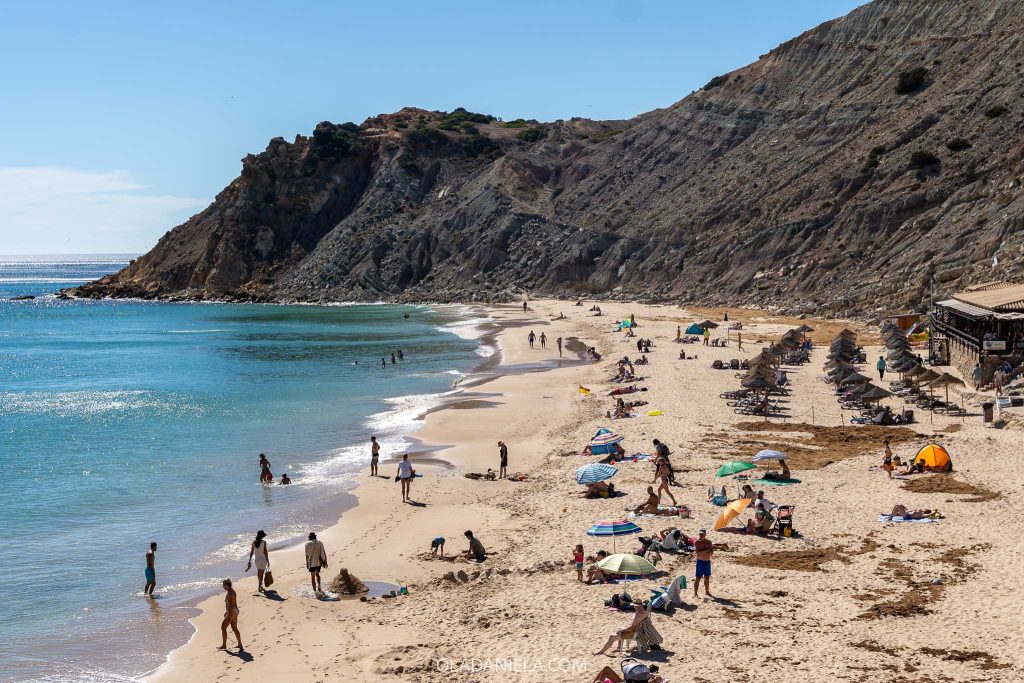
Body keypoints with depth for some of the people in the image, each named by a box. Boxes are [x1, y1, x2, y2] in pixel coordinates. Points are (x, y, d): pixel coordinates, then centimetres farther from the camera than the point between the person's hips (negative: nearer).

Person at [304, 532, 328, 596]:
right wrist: (325, 562, 8)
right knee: (317, 574, 25)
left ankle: (315, 591, 5)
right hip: (319, 562, 3)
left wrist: (307, 563, -1)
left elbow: (307, 555, -9)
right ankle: (318, 587, 13)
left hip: (312, 563, -3)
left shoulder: (308, 543, -8)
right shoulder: (319, 543, 2)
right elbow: (324, 553, 1)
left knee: (312, 577, 7)